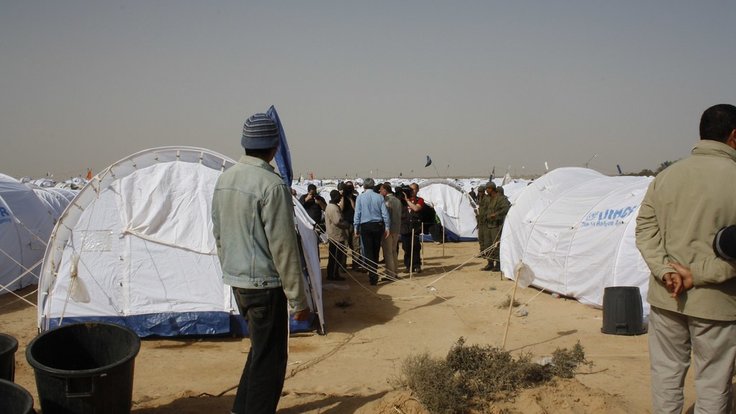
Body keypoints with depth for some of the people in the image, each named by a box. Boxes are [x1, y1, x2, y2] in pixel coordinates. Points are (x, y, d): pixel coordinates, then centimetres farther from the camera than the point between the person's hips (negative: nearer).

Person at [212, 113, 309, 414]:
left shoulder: (224, 179, 6)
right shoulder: (272, 185, -19)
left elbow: (219, 234, 14)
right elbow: (283, 247, -19)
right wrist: (298, 299, -12)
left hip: (236, 279, 9)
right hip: (265, 283, -8)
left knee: (260, 347, 24)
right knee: (269, 358, 5)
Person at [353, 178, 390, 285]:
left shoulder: (360, 197, -3)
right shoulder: (379, 197, 1)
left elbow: (357, 213, -4)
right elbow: (385, 213, 0)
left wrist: (356, 228, 1)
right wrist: (387, 227, 5)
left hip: (365, 226, -2)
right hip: (378, 225, 2)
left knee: (368, 251, 1)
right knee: (376, 251, 14)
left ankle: (372, 277, -5)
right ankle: (374, 274, 23)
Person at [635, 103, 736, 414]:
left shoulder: (666, 176, 3)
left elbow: (645, 229, 0)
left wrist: (664, 271, -7)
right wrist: (699, 275, -12)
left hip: (665, 297, 4)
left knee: (666, 372, 16)